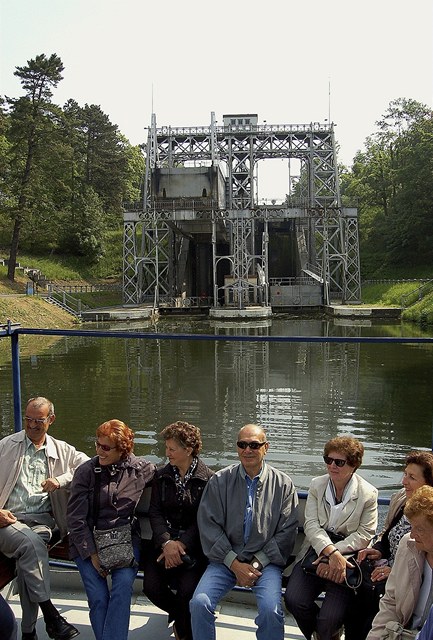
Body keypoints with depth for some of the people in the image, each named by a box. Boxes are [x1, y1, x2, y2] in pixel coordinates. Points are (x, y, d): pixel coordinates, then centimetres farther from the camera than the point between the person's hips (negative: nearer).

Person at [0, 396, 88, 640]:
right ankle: (49, 613, -30)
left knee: (28, 555, -31)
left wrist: (62, 480, -4)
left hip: (41, 521, 1)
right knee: (31, 543, -34)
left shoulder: (62, 450, 16)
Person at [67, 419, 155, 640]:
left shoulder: (143, 470, 1)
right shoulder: (85, 472, 0)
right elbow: (75, 519, -1)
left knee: (123, 583, -26)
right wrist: (92, 554, -8)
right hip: (89, 541, 0)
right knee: (98, 597, -19)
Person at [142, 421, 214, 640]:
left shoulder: (208, 478, -5)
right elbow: (155, 512, 0)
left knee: (187, 589, -24)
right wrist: (166, 542, -17)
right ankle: (179, 613, 20)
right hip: (165, 540, 4)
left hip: (193, 544, -4)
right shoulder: (161, 476, 7)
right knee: (151, 586, -14)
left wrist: (182, 544, -20)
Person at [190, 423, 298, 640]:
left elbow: (286, 532, 1)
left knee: (271, 610, -26)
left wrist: (257, 563, -7)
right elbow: (209, 525, -1)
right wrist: (234, 563, -9)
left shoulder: (283, 483, 2)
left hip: (265, 561, -1)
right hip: (225, 559, 1)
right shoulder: (219, 481, 2)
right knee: (199, 602, -21)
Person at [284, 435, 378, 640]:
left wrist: (335, 555, -16)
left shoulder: (368, 494, -2)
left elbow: (365, 534, -6)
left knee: (329, 619, -19)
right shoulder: (317, 485, 5)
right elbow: (311, 525, -4)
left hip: (346, 561, -3)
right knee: (293, 600, -19)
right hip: (315, 552, 3)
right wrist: (331, 553, -21)